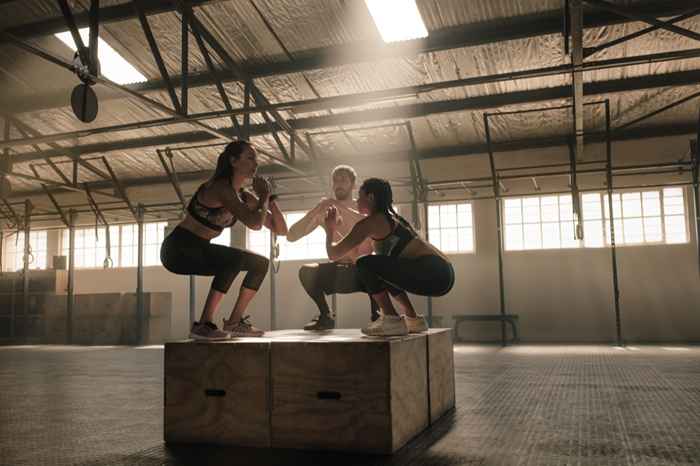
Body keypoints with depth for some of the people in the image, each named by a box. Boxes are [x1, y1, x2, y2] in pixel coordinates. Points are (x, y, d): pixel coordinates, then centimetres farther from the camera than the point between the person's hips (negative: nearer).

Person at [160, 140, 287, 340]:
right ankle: (204, 324, -27)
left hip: (199, 251, 9)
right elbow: (254, 223, -33)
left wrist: (267, 197, -6)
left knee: (261, 263, 6)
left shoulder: (244, 197, 6)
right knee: (238, 258, -31)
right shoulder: (220, 187, -20)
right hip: (179, 248, -9)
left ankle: (234, 322, 8)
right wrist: (263, 195, -16)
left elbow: (281, 229, 6)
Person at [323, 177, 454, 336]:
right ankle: (412, 319, 22)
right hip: (442, 272, 9)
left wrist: (330, 229, 19)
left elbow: (333, 253, -1)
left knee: (366, 264, -9)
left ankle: (392, 320, -6)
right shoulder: (391, 218, 23)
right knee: (382, 268, 26)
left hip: (431, 273, -9)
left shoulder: (369, 222, -2)